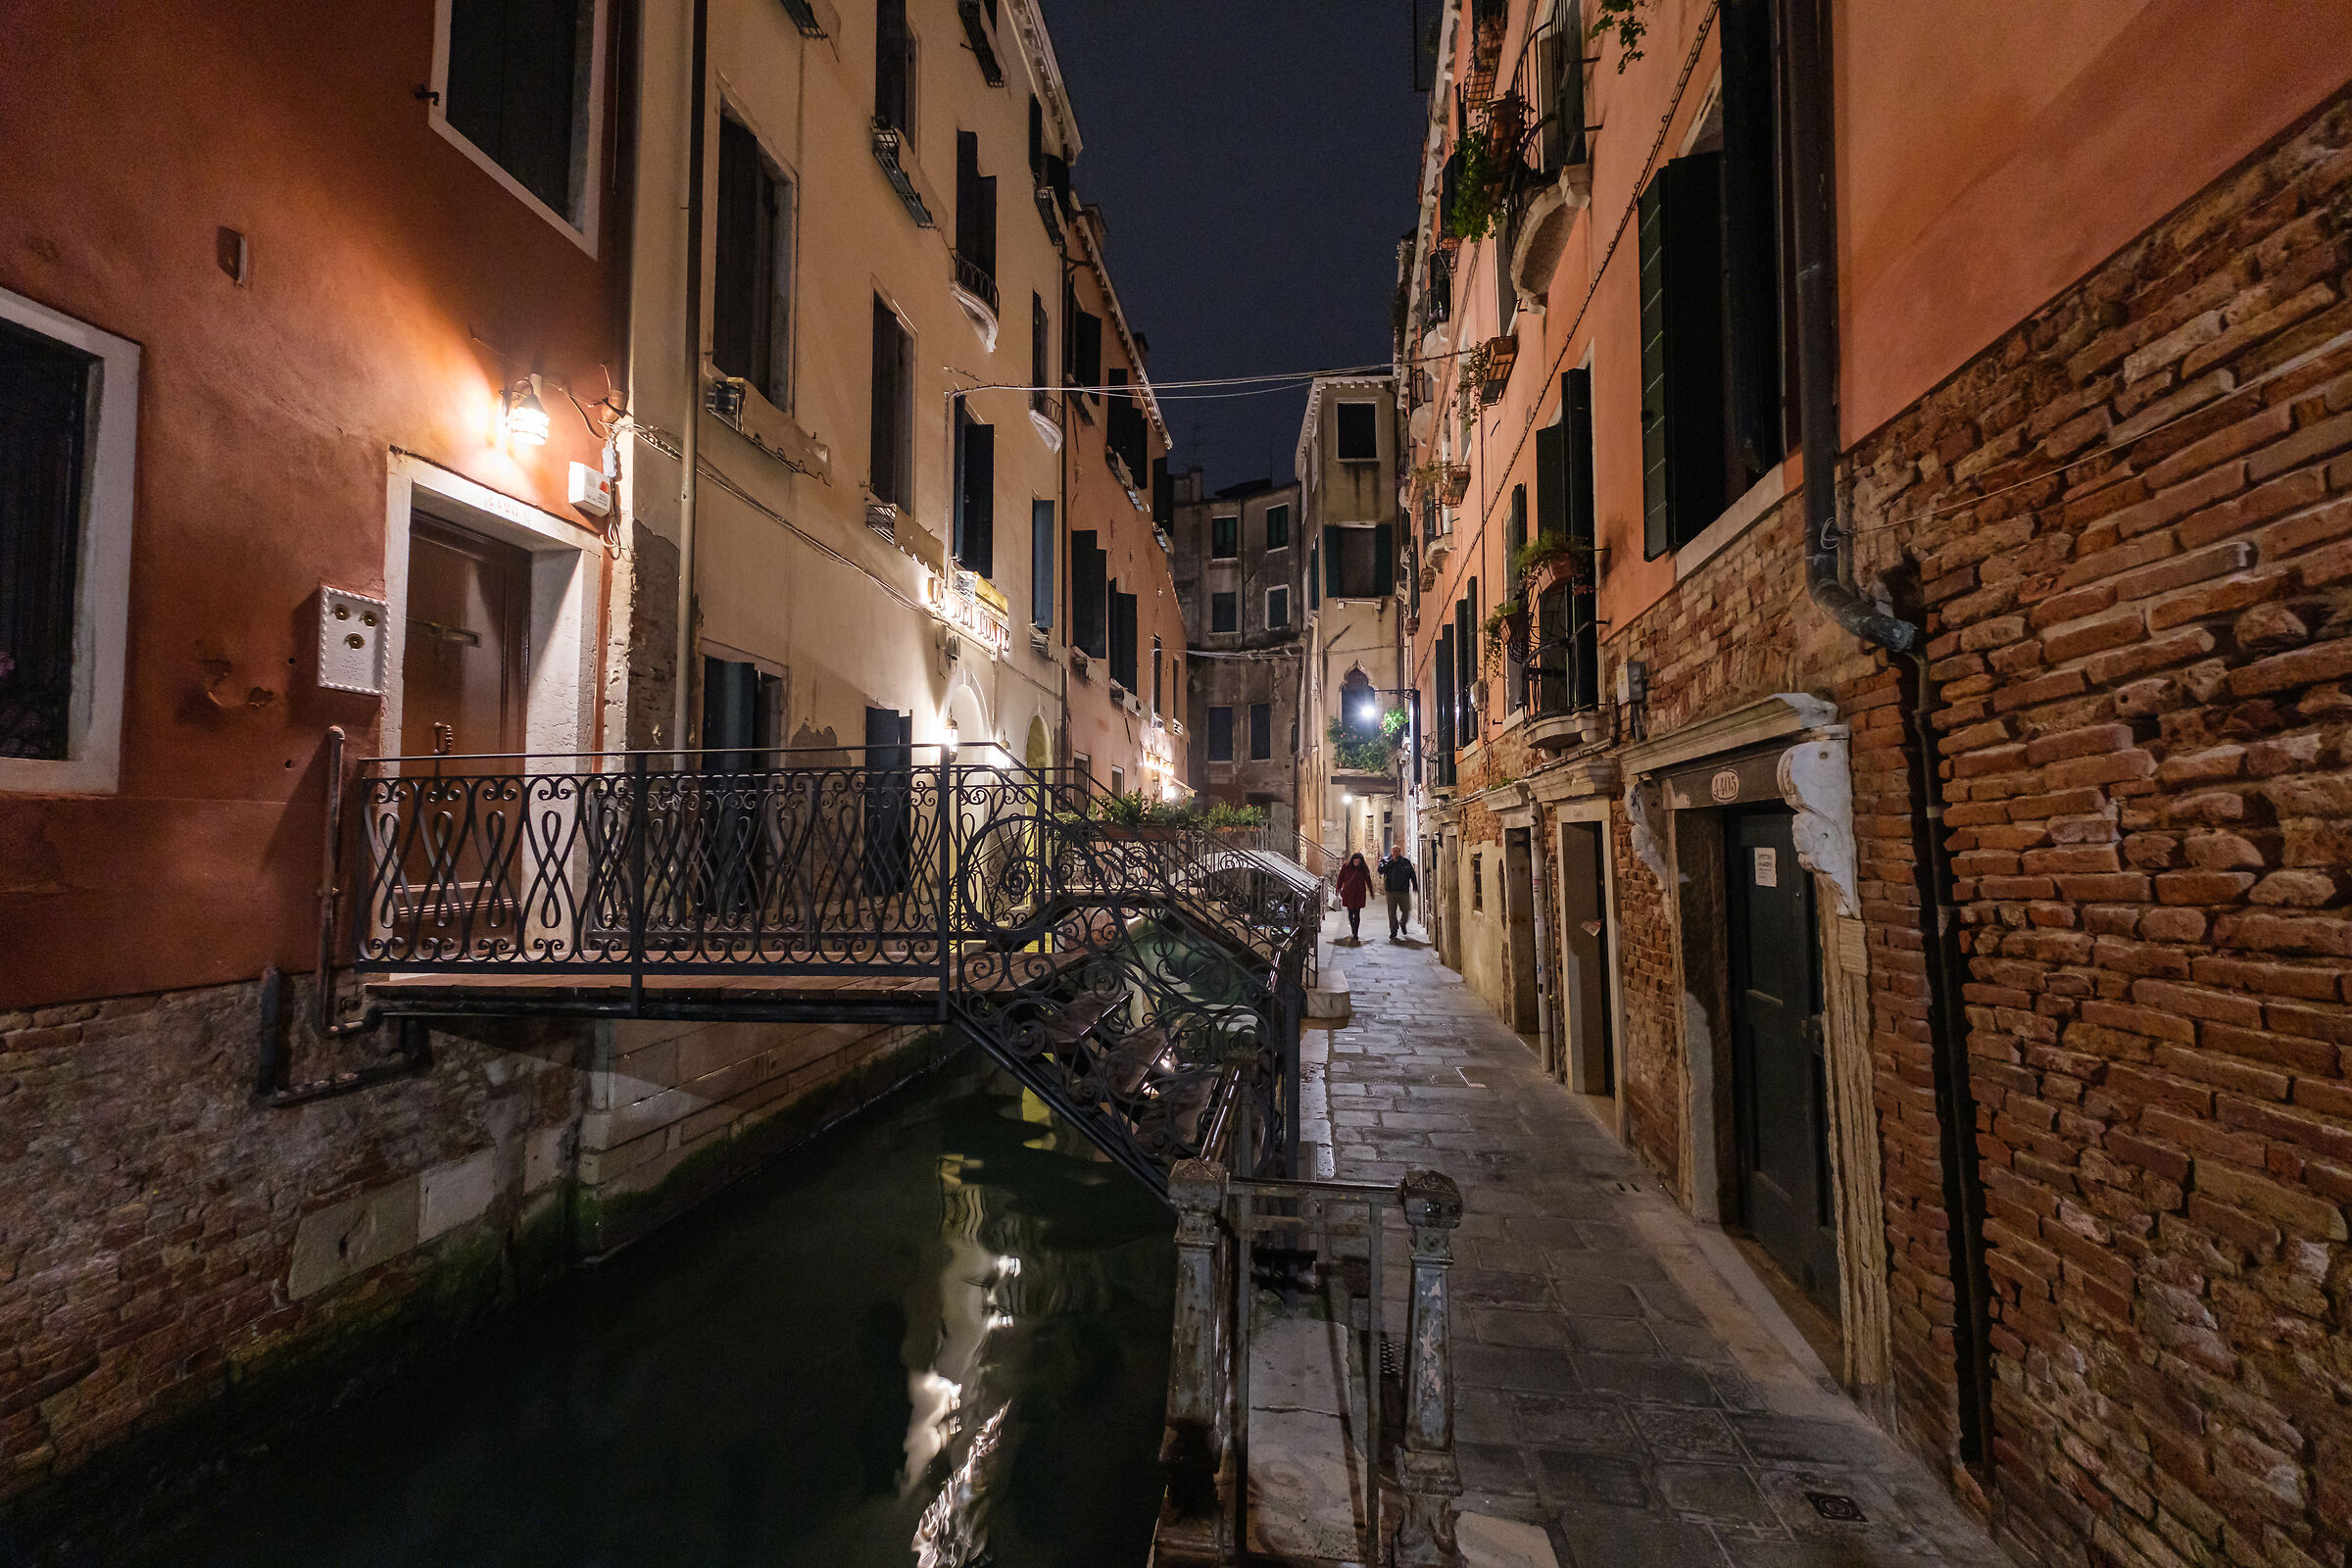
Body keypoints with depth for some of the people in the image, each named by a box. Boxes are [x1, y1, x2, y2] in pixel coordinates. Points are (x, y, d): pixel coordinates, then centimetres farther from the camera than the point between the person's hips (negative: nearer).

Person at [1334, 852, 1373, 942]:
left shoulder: (1364, 869, -1)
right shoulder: (1346, 867, -1)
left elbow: (1368, 882, 6)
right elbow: (1340, 879, 5)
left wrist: (1371, 893, 9)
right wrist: (1338, 890, 3)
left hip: (1359, 894, -1)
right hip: (1348, 894, 1)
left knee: (1357, 914, -3)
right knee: (1350, 913, 7)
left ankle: (1356, 934, 1)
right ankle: (1353, 931, 29)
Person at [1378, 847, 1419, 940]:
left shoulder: (1406, 862, 9)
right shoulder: (1386, 861, 4)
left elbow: (1413, 875, 13)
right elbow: (1380, 870, -14)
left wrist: (1415, 887, 5)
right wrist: (1392, 861, -15)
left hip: (1403, 891, 1)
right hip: (1391, 891, -1)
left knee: (1406, 911, 1)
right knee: (1392, 913, 3)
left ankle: (1402, 923, 34)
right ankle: (1393, 933, 12)